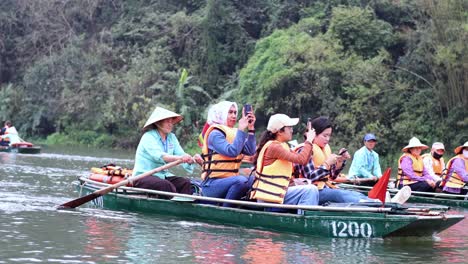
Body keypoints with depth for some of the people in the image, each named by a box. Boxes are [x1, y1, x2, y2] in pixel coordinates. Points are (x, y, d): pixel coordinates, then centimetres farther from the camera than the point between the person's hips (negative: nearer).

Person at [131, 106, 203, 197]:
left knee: (185, 182, -18)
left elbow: (181, 153, -4)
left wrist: (192, 159, -29)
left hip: (162, 175, 7)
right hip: (143, 177, -7)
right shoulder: (148, 137, -11)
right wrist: (179, 158, -46)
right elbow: (158, 156, -29)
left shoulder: (171, 137, 11)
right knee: (166, 185, -34)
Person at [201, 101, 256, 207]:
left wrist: (251, 129, -5)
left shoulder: (235, 133, 14)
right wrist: (241, 129, -19)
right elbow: (232, 151, -24)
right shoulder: (215, 134, -9)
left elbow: (251, 151, 1)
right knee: (241, 181, -32)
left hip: (230, 180, 8)